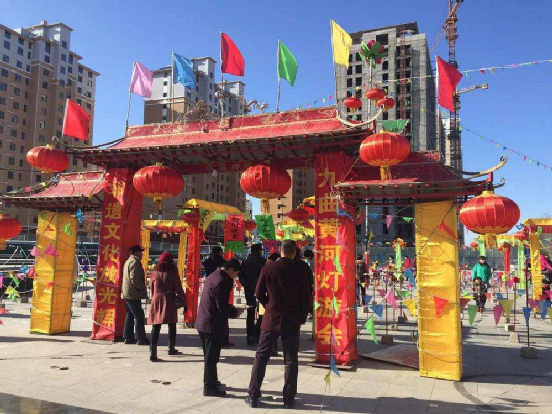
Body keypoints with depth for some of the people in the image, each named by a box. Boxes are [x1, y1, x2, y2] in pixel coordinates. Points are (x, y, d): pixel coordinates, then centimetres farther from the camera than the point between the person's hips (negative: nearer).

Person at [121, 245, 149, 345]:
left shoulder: (128, 261, 17)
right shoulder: (135, 262, -15)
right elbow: (134, 279, -22)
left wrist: (141, 287, 17)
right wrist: (143, 288, -11)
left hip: (127, 293, 10)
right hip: (133, 294, -10)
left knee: (130, 315, 14)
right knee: (139, 316, -6)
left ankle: (128, 337, 18)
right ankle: (141, 339, -4)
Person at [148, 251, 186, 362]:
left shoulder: (154, 273, 4)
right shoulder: (173, 272, -4)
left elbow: (152, 288, 12)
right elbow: (179, 289, -3)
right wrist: (184, 302, 5)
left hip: (156, 301, 2)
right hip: (170, 302, -2)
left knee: (156, 327, 2)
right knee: (172, 326, 14)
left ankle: (153, 353, -4)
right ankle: (171, 349, 25)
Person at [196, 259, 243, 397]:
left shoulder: (214, 275, 10)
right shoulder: (221, 281, -22)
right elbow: (222, 308, -22)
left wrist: (231, 308, 10)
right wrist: (235, 313, -6)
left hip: (203, 323, 10)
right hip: (213, 325, -10)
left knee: (210, 356, 21)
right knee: (211, 357, 1)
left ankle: (212, 381, 35)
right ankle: (209, 387, 11)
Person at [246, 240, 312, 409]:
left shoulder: (268, 267, -6)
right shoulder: (299, 270, -7)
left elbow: (259, 293, -2)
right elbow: (306, 298, -4)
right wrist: (302, 318, 9)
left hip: (271, 319, 0)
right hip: (292, 320, 0)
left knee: (261, 357, 10)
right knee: (291, 360, 9)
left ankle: (253, 396, 13)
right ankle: (289, 398, 12)